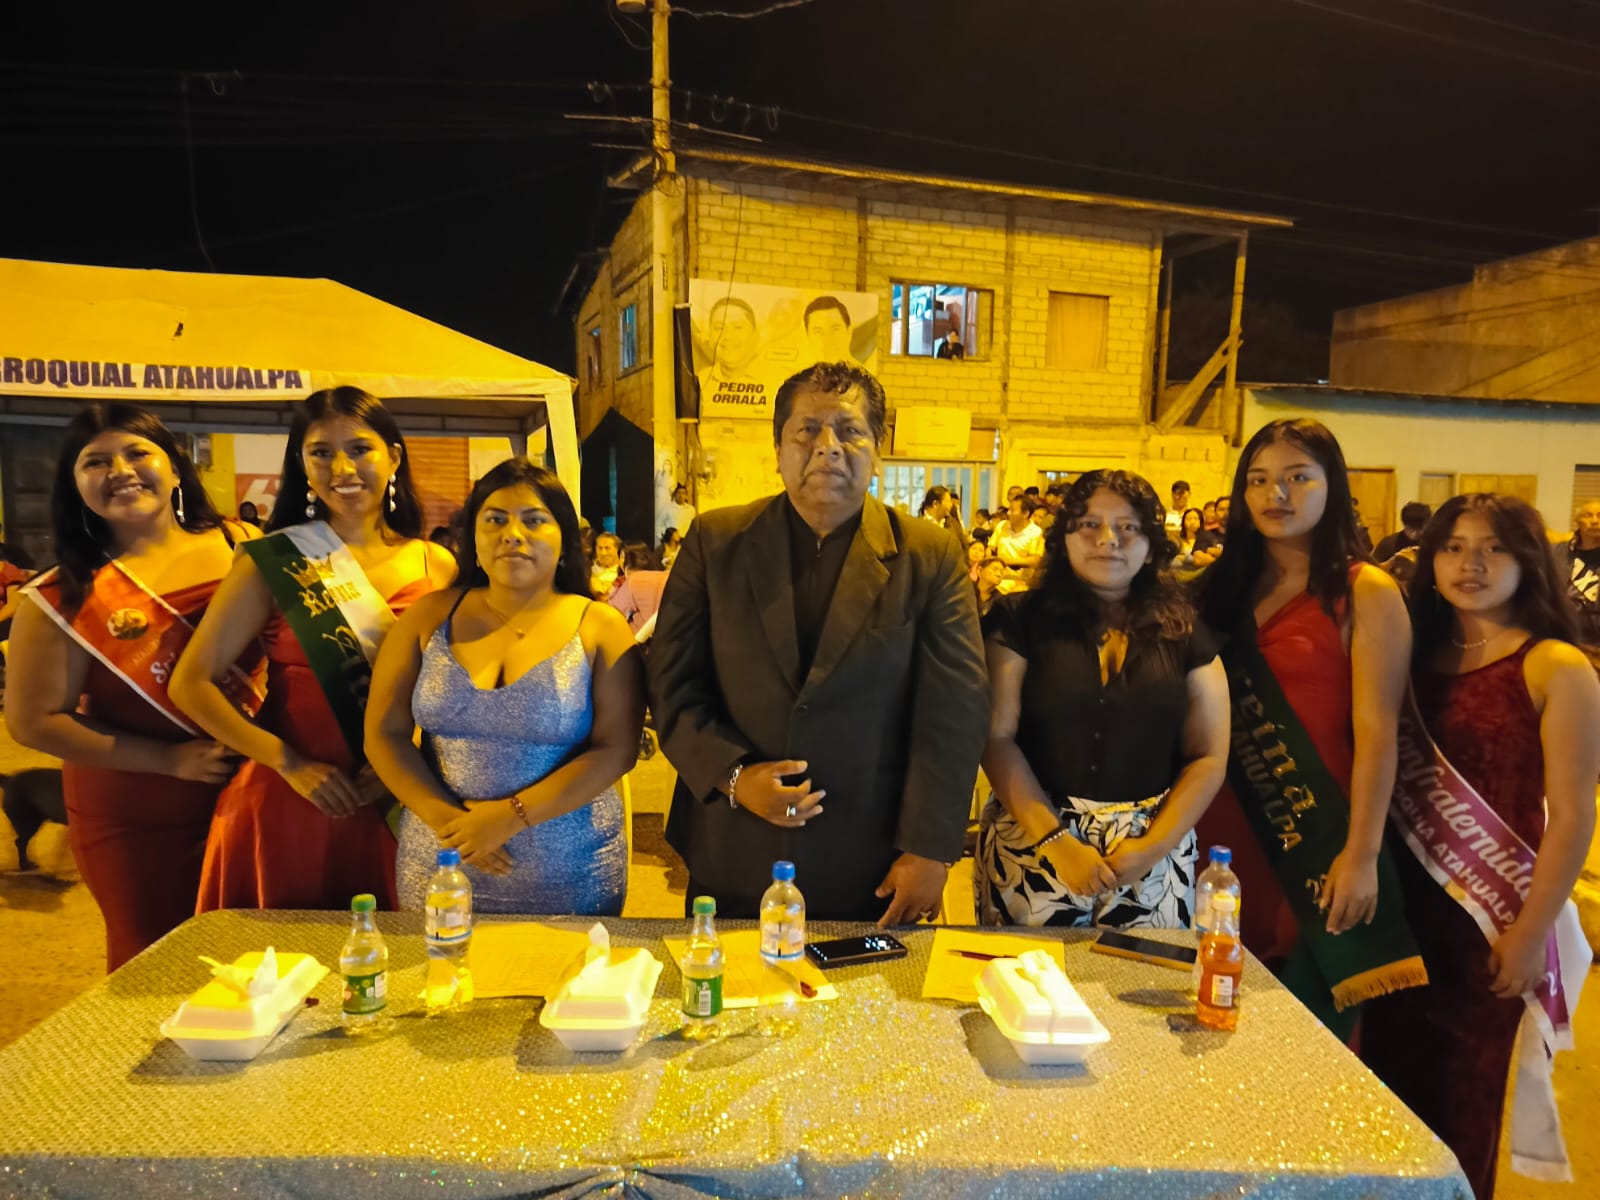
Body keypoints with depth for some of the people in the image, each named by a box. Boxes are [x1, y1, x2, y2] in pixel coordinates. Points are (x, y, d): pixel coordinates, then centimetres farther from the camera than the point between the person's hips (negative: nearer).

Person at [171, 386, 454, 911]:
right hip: (289, 802, -1)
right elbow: (191, 682, -5)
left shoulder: (437, 567, 2)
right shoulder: (272, 563, -3)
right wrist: (290, 763, -13)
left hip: (396, 804, 2)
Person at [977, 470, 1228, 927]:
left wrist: (1153, 847, -10)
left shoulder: (1184, 633, 4)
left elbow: (1208, 757, 2)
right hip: (1033, 842, -1)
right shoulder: (1020, 619, -2)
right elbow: (996, 737, -7)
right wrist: (1055, 840, -15)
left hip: (1152, 852, 2)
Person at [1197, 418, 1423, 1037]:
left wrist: (1362, 855, -13)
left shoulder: (1365, 593, -5)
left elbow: (1377, 731, -10)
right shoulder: (1225, 585, 8)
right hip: (1227, 832, 4)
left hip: (1316, 838, -4)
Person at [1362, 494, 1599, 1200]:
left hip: (1494, 917, -4)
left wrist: (1530, 933, -11)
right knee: (1390, 1075, 15)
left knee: (1465, 1098, 10)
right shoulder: (1417, 654, 5)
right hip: (1405, 903, 4)